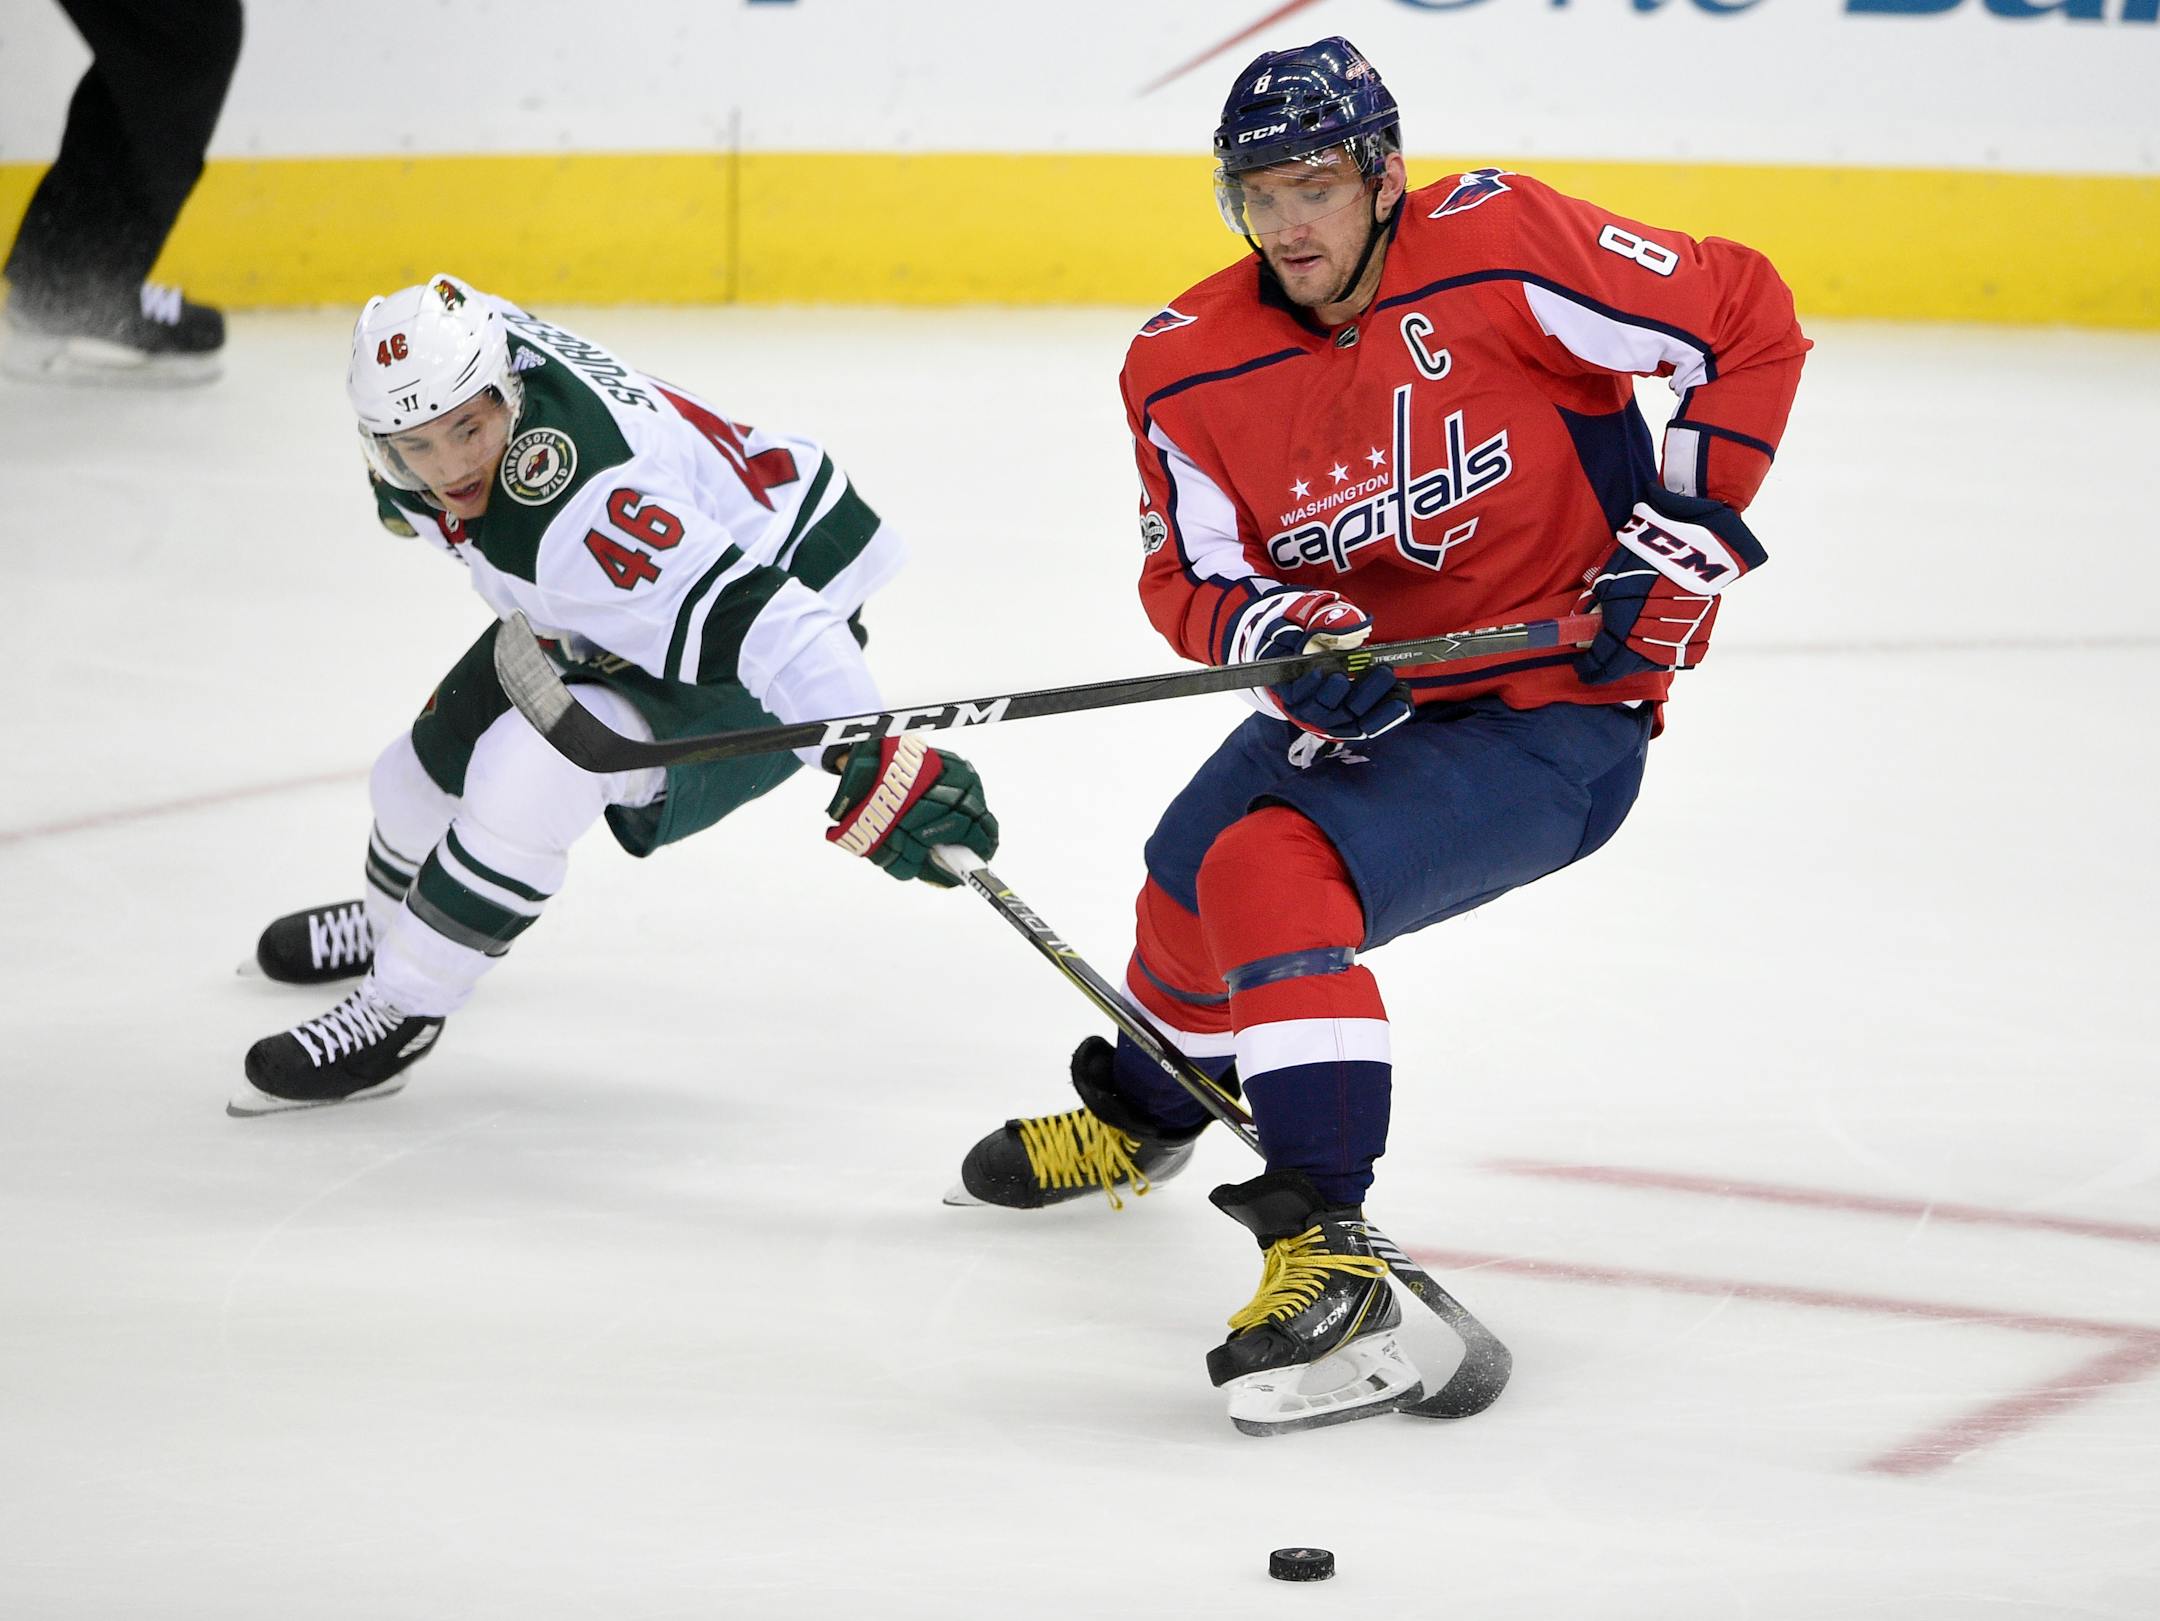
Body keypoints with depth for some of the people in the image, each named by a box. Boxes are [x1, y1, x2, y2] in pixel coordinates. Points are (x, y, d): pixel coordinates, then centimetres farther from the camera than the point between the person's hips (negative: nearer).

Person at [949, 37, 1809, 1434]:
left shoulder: (1500, 249, -21)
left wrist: (1681, 544, -18)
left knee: (1278, 874, -28)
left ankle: (1325, 1252, -32)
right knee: (1194, 876, 26)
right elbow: (1190, 576, -7)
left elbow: (1749, 322, -15)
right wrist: (1286, 632, -30)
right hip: (1365, 698, 7)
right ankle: (1139, 1119, 61)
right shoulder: (1191, 367, -7)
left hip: (1556, 715, -7)